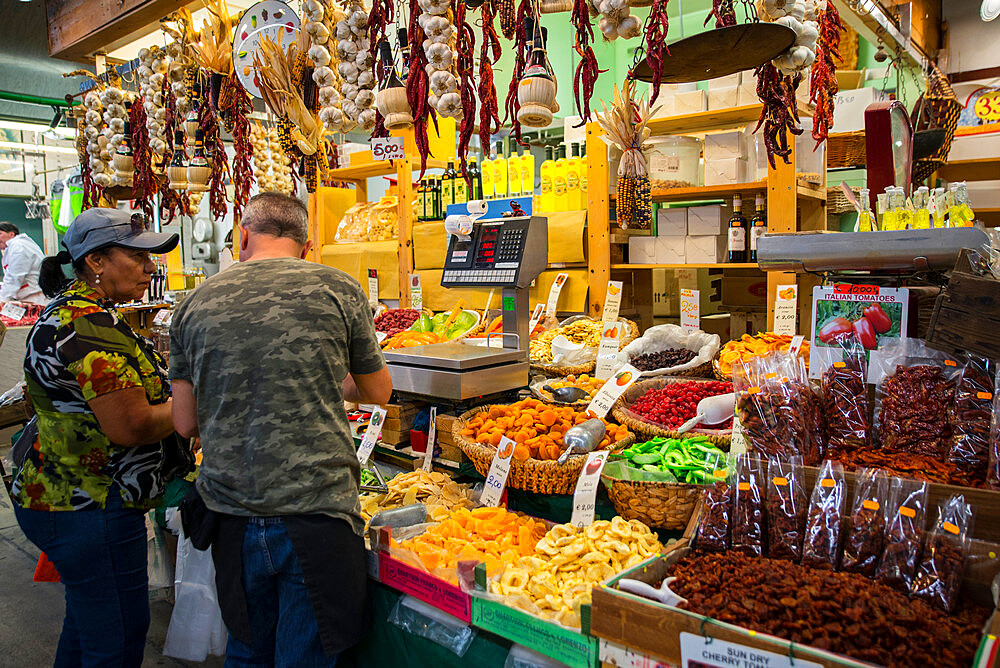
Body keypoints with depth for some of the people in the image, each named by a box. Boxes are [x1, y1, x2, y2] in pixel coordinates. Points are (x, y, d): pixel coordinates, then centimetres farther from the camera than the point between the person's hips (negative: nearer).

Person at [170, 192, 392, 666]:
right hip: (315, 512, -3)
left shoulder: (196, 303, 3)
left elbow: (186, 423, 7)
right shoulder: (339, 289, -5)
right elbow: (379, 391, 8)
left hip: (233, 517, 4)